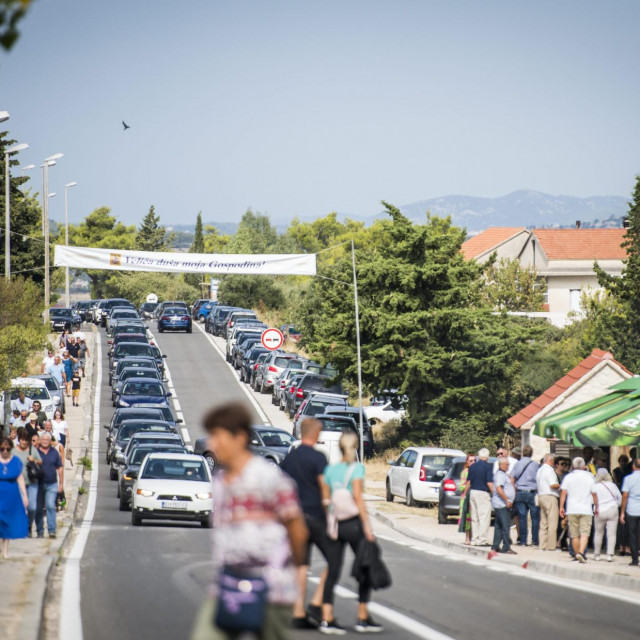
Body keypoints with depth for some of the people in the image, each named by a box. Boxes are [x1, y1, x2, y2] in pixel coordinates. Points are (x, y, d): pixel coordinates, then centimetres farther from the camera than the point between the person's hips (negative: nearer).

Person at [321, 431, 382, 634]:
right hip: (353, 522, -5)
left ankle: (327, 618, -3)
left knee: (333, 571, 4)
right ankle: (363, 618, 9)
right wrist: (367, 524, -14)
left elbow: (325, 499, 9)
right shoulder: (356, 468, -5)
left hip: (334, 524, 5)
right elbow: (357, 496, -13)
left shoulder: (330, 469, 9)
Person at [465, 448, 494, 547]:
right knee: (484, 518, -4)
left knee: (474, 518, 12)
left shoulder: (472, 466, 8)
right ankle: (482, 540, -7)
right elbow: (489, 483, -15)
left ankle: (474, 539, 14)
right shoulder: (488, 467, -10)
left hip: (472, 492, 7)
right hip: (483, 493, -7)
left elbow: (468, 482, 12)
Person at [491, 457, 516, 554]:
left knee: (499, 526, 12)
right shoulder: (500, 475, -14)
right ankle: (506, 547, -12)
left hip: (502, 504, 11)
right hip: (502, 504, -11)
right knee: (506, 525, -11)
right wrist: (507, 500, -23)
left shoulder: (504, 474, 20)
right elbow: (498, 489, -24)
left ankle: (495, 546, 16)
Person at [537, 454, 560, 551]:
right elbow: (552, 484, -20)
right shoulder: (549, 470, -11)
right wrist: (560, 485, -2)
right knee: (552, 524, -7)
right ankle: (551, 546, -9)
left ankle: (543, 545, 11)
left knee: (543, 523, 11)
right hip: (550, 497, -9)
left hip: (541, 496, 9)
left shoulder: (540, 470, 17)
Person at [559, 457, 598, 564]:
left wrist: (561, 507, 4)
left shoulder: (568, 477, 3)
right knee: (585, 533, -7)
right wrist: (596, 507, 13)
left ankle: (577, 555, 13)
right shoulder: (590, 477, 1)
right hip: (586, 510, -2)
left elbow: (563, 493, 0)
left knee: (574, 535, 9)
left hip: (572, 510, 2)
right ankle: (581, 552, -26)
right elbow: (594, 494, 3)